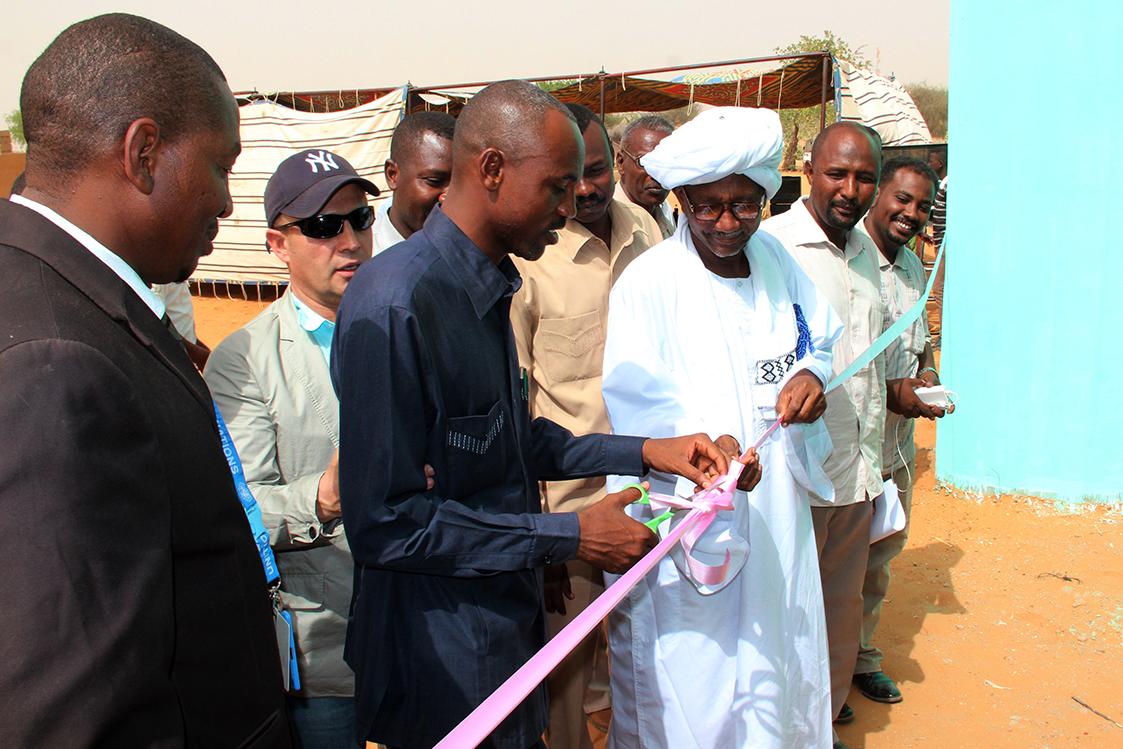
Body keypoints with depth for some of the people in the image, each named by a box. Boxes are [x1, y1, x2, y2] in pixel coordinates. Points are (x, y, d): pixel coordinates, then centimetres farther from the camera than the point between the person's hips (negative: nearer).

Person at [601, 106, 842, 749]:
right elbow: (640, 411, -17)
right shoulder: (648, 284, -14)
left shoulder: (779, 262, 4)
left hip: (776, 513, 6)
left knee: (781, 666, 19)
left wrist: (811, 373, -6)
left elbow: (822, 337, 18)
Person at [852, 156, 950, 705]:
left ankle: (861, 658, 39)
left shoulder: (913, 267, 12)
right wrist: (890, 392, -20)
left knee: (881, 552, 20)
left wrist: (926, 373, 2)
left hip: (897, 444, 9)